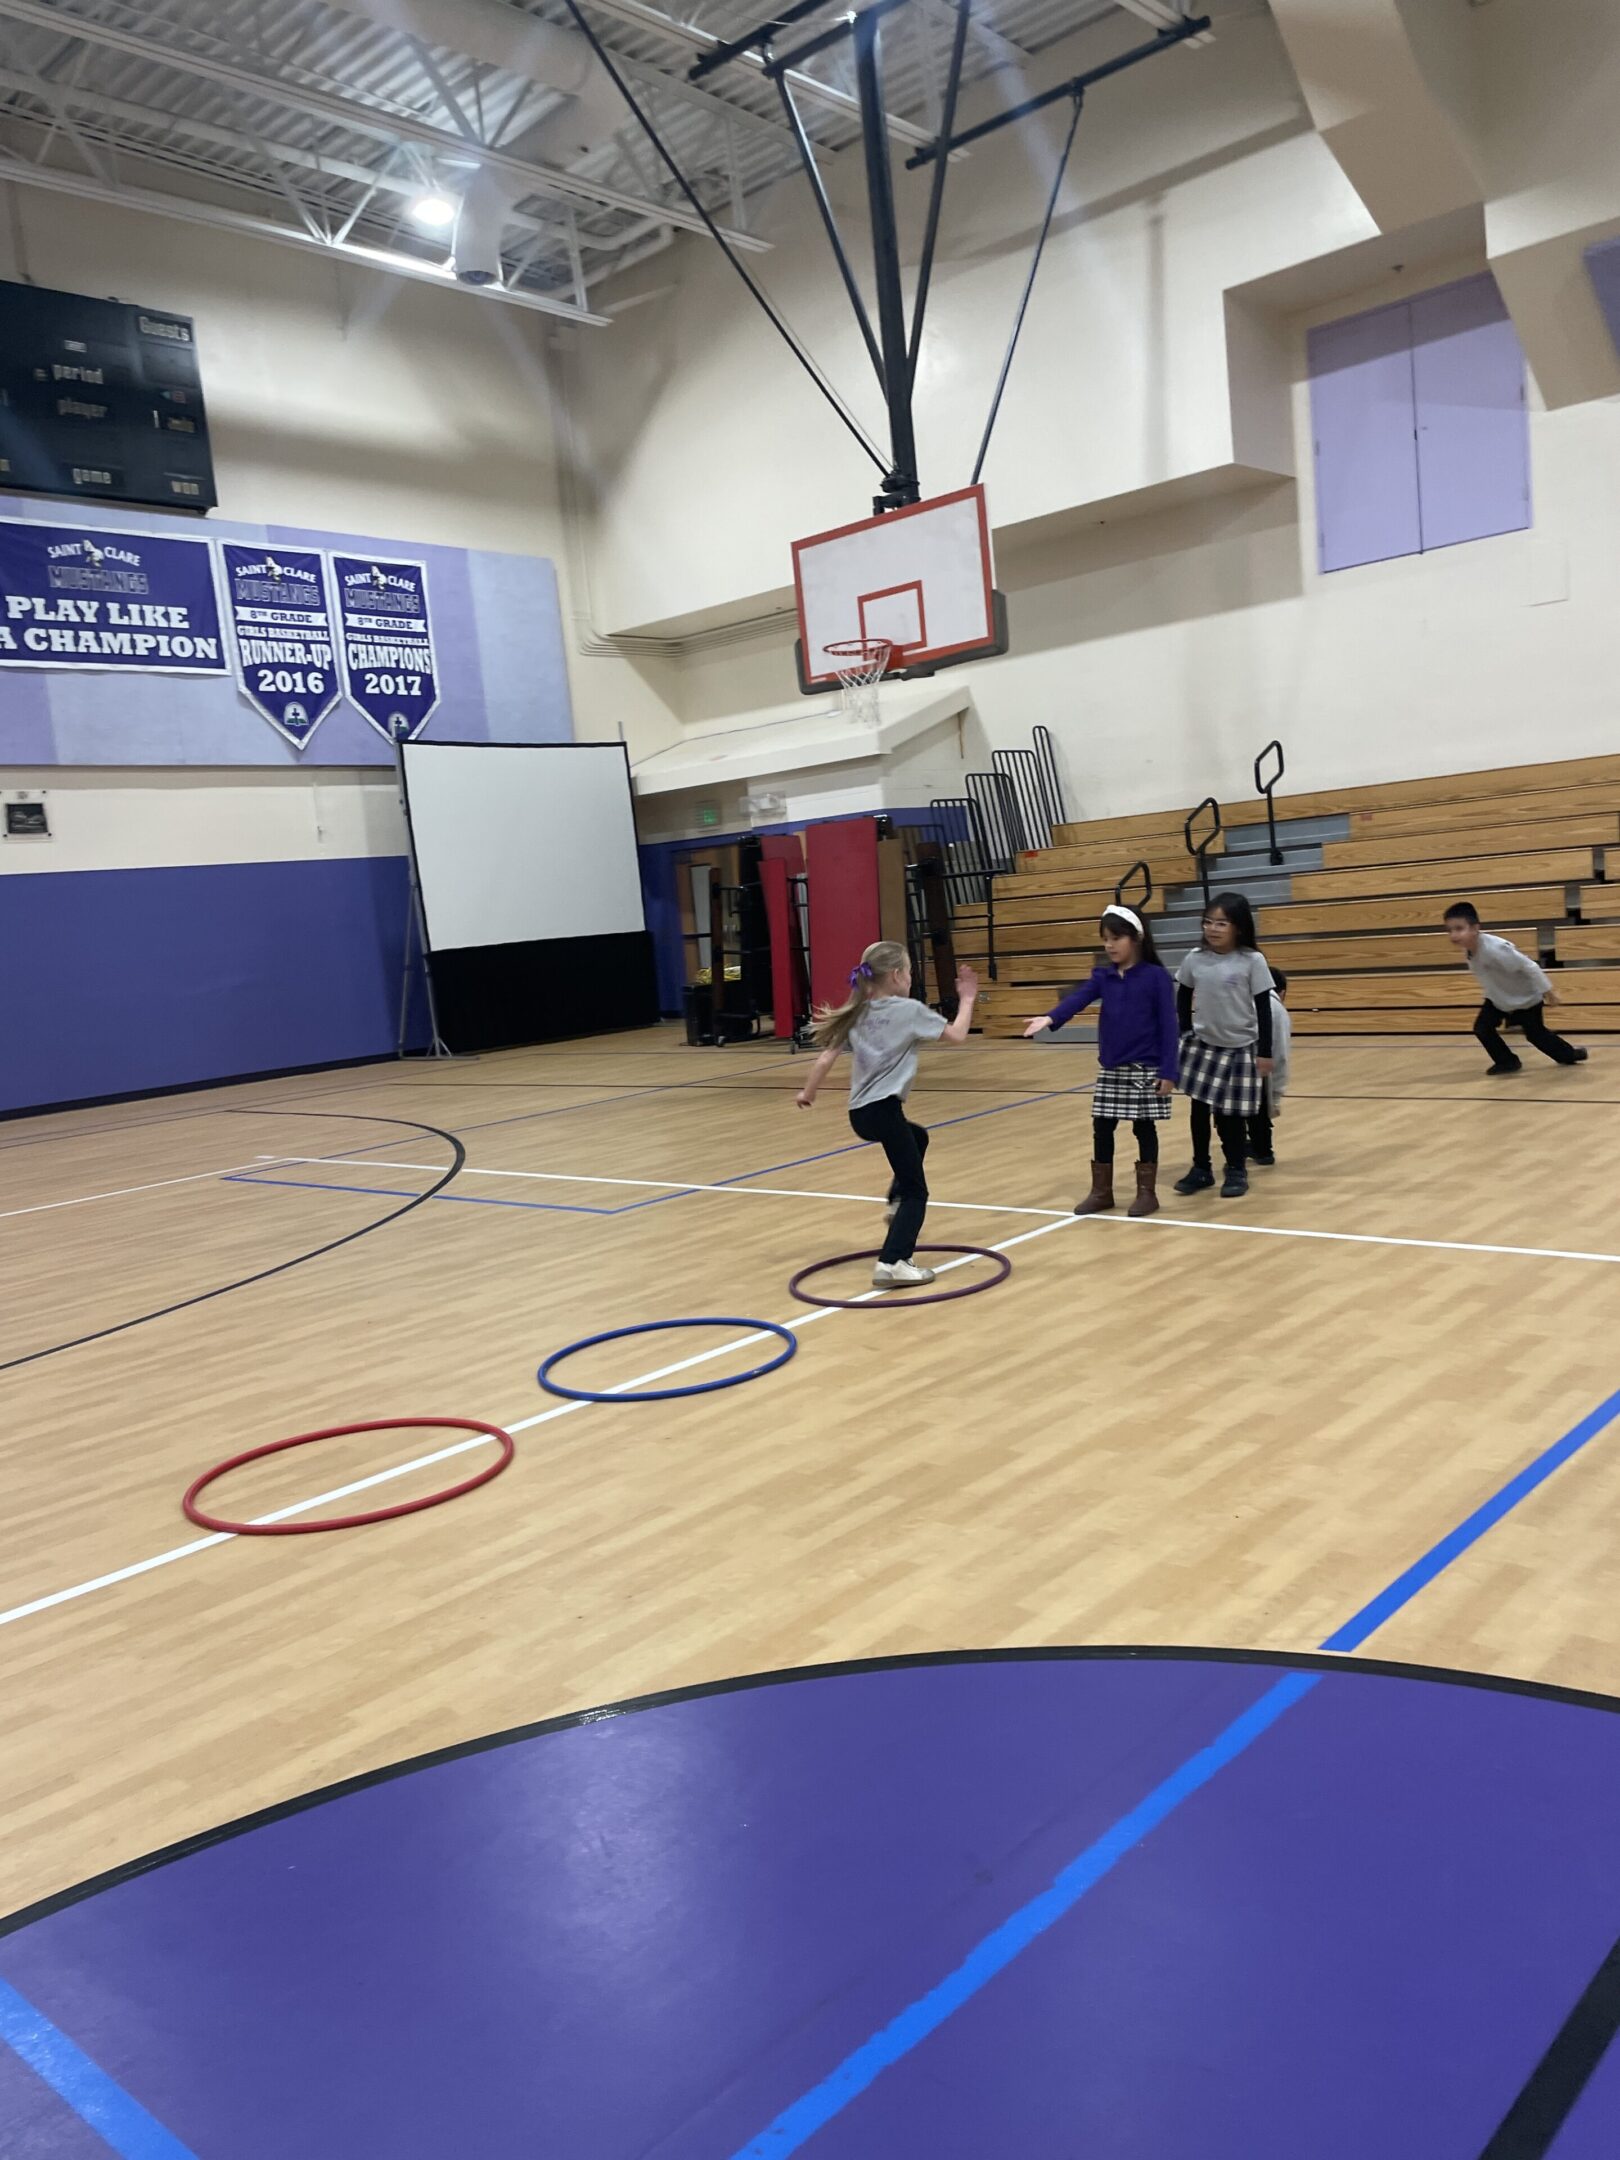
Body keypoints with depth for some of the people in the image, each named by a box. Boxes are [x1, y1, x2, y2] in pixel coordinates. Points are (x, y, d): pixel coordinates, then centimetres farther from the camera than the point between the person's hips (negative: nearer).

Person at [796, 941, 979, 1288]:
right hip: (883, 1110, -7)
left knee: (918, 1136, 36)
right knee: (916, 1192, -1)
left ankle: (897, 1203, 30)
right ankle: (892, 1264, -14)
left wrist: (808, 1092, 23)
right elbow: (957, 1035, 4)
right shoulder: (909, 1010, -5)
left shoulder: (857, 1014, 11)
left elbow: (827, 1057, 9)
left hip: (859, 1113, 8)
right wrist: (967, 999, 18)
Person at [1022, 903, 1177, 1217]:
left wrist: (1168, 1071, -14)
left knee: (1144, 1128, 5)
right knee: (1101, 1129, 9)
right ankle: (1101, 1191, 22)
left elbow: (1168, 1026, -9)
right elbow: (1078, 998, -13)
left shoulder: (1156, 976, -8)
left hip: (1146, 1070, -5)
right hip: (1110, 1070, 5)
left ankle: (1147, 1192, 17)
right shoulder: (1102, 976, 4)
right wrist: (1049, 1018, -33)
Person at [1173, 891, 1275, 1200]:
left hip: (1240, 1048, -3)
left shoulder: (1252, 961, -12)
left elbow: (1264, 1008, -8)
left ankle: (1237, 1171, 17)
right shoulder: (1194, 959, -3)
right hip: (1202, 1045, 3)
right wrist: (1186, 1031, 3)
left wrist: (1264, 1052, -9)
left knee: (1231, 1113, 1)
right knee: (1199, 1108, 6)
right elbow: (1183, 996, 12)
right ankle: (1201, 1169, 19)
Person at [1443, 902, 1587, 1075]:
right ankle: (1507, 1062, 12)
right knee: (1482, 1027, -8)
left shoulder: (1494, 948, -40)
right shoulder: (1467, 951, -14)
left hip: (1526, 999, -6)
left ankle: (1569, 1054, 38)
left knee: (1535, 1034, 9)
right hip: (1499, 999, 6)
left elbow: (1528, 966, -31)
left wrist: (1547, 991, -24)